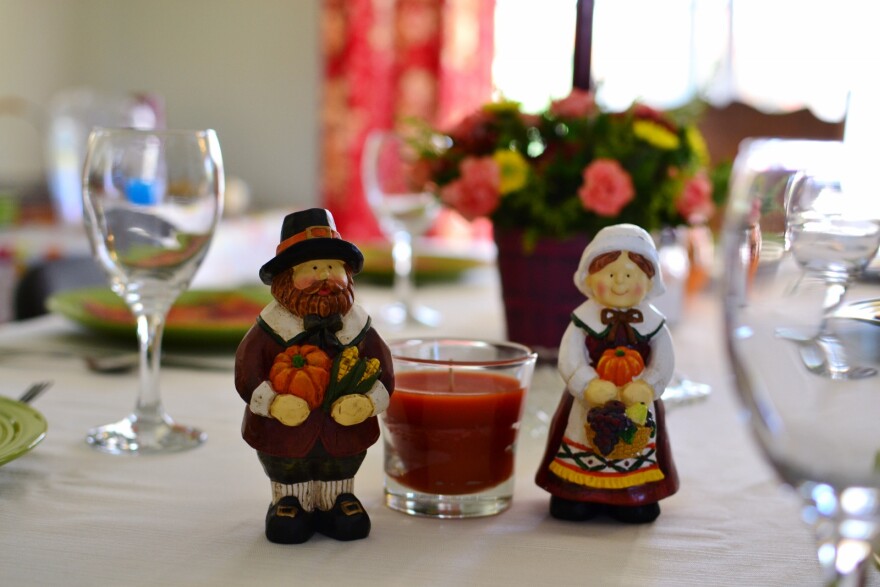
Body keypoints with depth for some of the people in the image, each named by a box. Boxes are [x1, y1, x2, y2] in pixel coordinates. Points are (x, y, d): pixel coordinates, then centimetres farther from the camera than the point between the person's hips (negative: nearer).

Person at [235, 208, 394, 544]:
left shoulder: (357, 326, -5)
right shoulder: (271, 327, -13)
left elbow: (382, 372, -3)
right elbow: (248, 372, -14)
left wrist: (367, 402, -21)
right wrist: (274, 403, -28)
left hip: (344, 436, 2)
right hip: (284, 435, -2)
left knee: (339, 486, 22)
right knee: (289, 486, 18)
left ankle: (337, 502, 45)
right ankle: (289, 504, 41)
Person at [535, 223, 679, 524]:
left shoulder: (652, 322, -3)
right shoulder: (584, 319, -9)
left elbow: (664, 364, -6)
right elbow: (569, 360, -13)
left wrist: (645, 388, -23)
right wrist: (590, 386, -28)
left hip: (637, 406, 1)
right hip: (589, 405, -1)